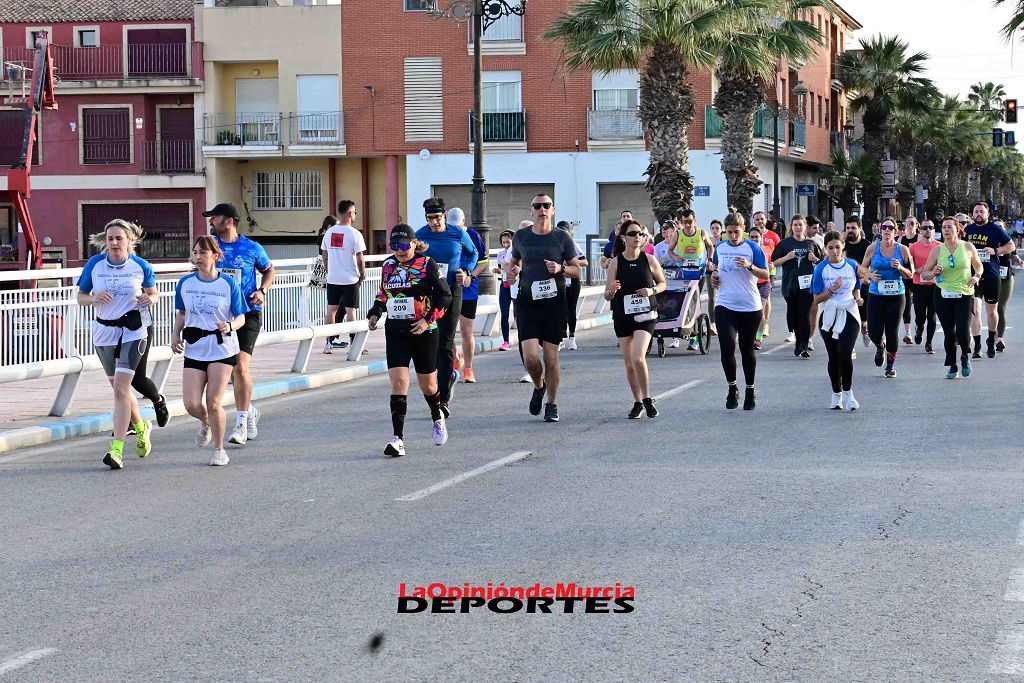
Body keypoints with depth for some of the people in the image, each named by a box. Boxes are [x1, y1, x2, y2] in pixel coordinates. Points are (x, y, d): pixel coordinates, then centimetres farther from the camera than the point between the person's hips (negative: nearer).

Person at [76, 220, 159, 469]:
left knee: (121, 388, -15)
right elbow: (80, 297, 5)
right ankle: (141, 428, 43)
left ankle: (117, 450, -18)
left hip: (132, 332, -3)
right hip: (104, 331, 3)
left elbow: (154, 292, 11)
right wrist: (94, 298, -17)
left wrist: (151, 299, -12)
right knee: (119, 387, 16)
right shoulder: (94, 264, -3)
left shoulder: (140, 266, -5)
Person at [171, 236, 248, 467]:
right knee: (192, 405, -7)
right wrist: (175, 335, 2)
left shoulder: (228, 284, -5)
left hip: (222, 350, -3)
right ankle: (206, 423, 31)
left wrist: (230, 326, -22)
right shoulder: (185, 283, 5)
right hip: (194, 350, 3)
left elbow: (241, 317, 0)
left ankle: (219, 450, 13)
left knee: (213, 403, -8)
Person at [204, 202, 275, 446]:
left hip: (247, 312, -4)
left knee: (240, 367, -14)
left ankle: (241, 424, -7)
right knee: (230, 369, 10)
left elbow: (269, 270, 15)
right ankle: (250, 411, 33)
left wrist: (262, 291, -3)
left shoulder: (252, 248, -1)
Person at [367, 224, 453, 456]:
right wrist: (375, 313, 5)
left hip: (423, 331, -3)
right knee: (398, 381, -13)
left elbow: (445, 295, -6)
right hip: (395, 331, 3)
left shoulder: (427, 264, -6)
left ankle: (438, 418, 43)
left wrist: (428, 319, -15)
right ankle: (398, 439, -16)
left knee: (427, 385, 11)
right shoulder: (388, 265, 8)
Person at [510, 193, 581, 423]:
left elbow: (576, 270, 7)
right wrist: (514, 269, 1)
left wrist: (560, 269, -13)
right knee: (530, 357, -10)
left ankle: (552, 404, 14)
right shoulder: (521, 237, 7)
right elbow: (514, 261, 24)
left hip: (554, 302, -1)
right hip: (527, 301, 1)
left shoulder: (562, 238, 2)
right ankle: (539, 386, 22)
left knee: (551, 357, 0)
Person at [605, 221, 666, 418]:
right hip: (622, 316, 2)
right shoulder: (615, 263, -2)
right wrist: (612, 290, -25)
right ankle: (638, 403, 22)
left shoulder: (649, 260, -1)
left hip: (645, 315, -2)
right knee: (629, 364, 6)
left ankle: (647, 399, -3)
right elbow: (607, 296, -2)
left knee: (638, 358, -19)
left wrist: (652, 291, -9)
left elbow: (662, 283, 12)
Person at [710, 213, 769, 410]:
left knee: (747, 349, 9)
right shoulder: (720, 247, 6)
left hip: (750, 307, -2)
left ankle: (750, 392, 22)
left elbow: (765, 274, -7)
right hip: (725, 305, 2)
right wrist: (714, 277, 5)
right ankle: (732, 388, 4)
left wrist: (750, 266, -23)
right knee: (727, 347, -13)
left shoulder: (752, 248, -5)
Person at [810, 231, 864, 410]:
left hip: (849, 314, -1)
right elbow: (817, 299, -6)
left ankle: (848, 392, -1)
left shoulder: (852, 265, 2)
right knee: (833, 357, 8)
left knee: (844, 353, -17)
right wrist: (832, 290, -21)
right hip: (828, 316, 1)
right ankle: (836, 394, 23)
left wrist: (857, 298, -6)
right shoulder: (821, 269, -4)